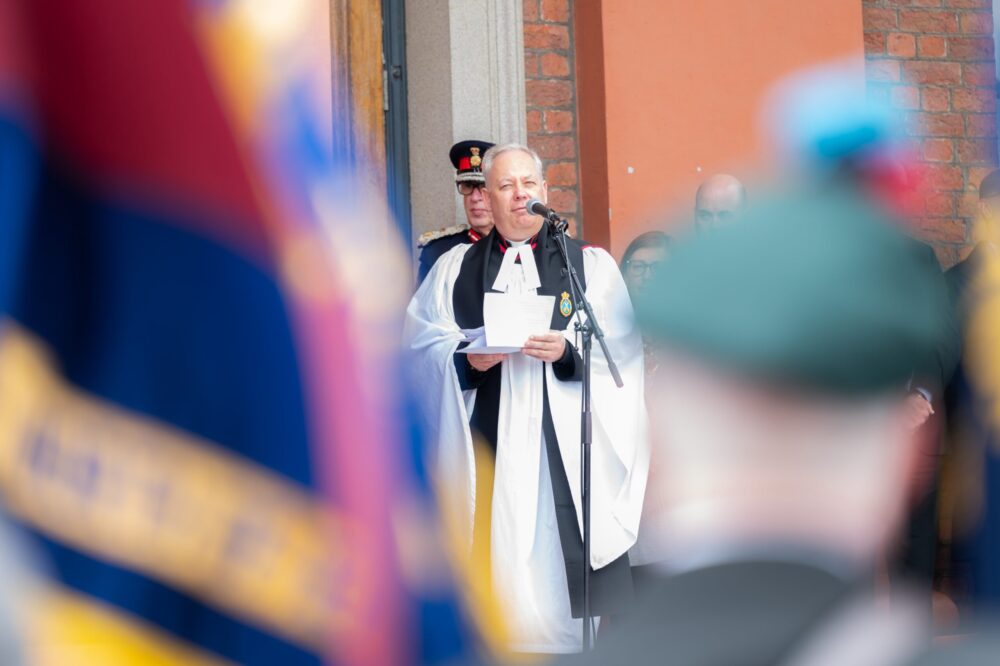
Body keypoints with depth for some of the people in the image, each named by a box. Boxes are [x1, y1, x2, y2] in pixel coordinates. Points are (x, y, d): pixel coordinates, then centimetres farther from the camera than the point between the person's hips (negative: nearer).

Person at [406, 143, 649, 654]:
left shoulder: (591, 264, 11)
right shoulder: (454, 268, 16)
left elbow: (621, 348, 0)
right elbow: (421, 342, 7)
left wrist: (567, 352, -17)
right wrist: (467, 359, -11)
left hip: (566, 438, -1)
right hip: (487, 438, 1)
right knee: (501, 551, -5)